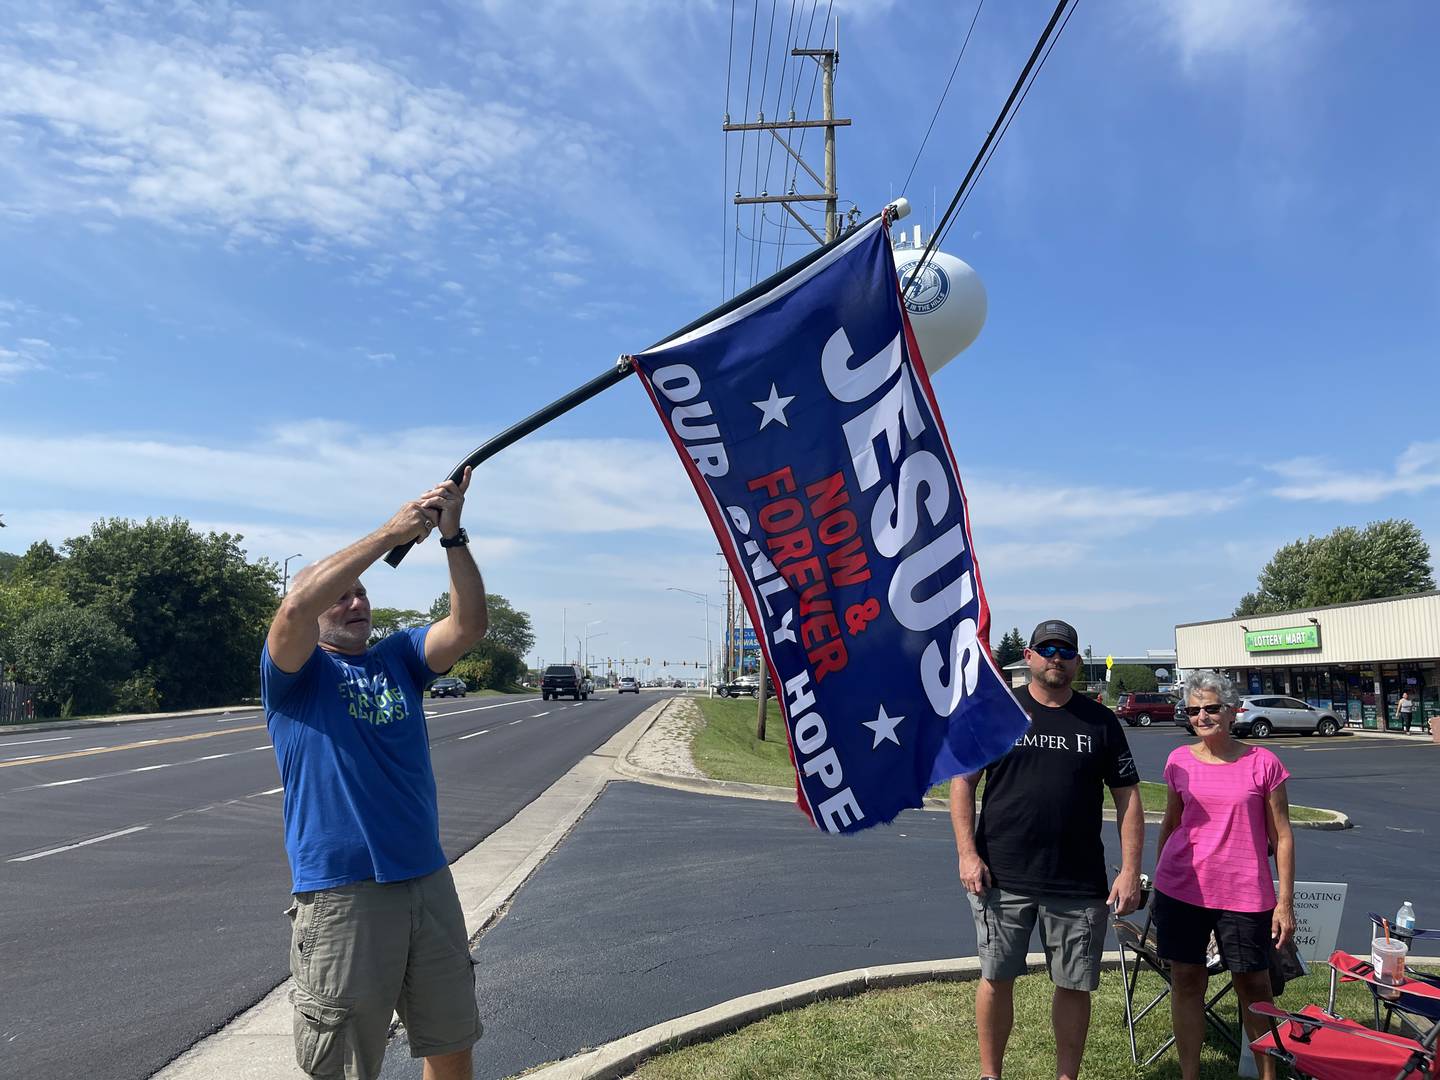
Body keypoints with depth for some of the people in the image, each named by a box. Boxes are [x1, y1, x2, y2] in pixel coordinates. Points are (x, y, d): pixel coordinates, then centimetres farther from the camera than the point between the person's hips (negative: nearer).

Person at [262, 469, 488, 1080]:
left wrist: (452, 534, -14)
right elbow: (296, 605, -22)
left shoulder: (399, 657, 11)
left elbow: (468, 625, -4)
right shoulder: (295, 673, -1)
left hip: (429, 883, 5)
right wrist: (391, 533, -21)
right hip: (340, 895, -5)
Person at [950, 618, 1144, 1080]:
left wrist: (1130, 871, -2)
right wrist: (967, 854, -8)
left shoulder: (1100, 721, 7)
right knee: (996, 978, 8)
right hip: (1001, 878, -1)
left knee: (1075, 986, 9)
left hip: (1080, 885, 1)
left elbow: (1127, 797, 6)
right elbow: (962, 781, 1)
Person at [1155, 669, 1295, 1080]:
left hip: (1245, 894, -2)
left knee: (1253, 985, 8)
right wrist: (1158, 884, 16)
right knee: (1186, 980, 8)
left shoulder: (1262, 763, -4)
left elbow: (1282, 837, -1)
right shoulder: (1179, 761, 3)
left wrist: (1285, 901, -3)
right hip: (1182, 888, 2)